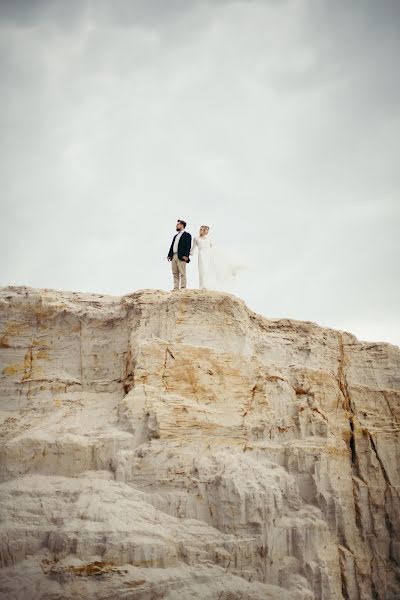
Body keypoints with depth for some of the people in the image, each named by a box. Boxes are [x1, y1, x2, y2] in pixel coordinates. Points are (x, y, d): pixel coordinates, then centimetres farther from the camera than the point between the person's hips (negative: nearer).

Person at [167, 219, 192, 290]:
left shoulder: (187, 235, 0)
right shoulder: (176, 236, 24)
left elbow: (188, 246, -10)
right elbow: (172, 246, 20)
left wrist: (186, 255, -20)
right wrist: (169, 255, 10)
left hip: (181, 257, -8)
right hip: (173, 256, 8)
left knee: (182, 273, -6)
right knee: (175, 273, 7)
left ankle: (183, 288, -6)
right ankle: (176, 288, 9)